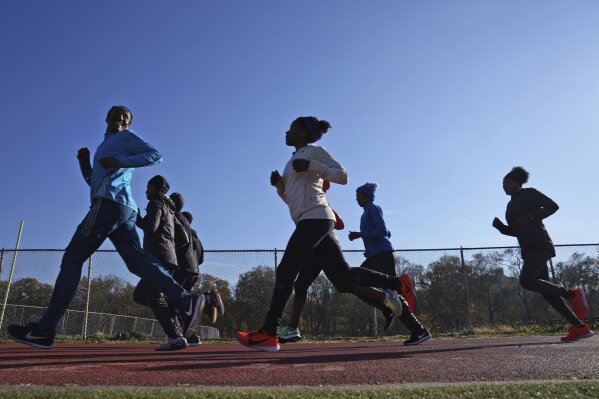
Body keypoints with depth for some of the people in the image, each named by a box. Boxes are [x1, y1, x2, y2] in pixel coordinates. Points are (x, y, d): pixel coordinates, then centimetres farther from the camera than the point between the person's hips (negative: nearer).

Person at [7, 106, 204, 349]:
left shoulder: (126, 138, 10)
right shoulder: (104, 146, 36)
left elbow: (155, 155, -5)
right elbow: (93, 181, 37)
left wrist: (121, 161, -13)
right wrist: (84, 162, 21)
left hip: (109, 203, -9)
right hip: (124, 209, 9)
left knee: (72, 258, -7)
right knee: (138, 261, -6)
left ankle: (44, 329, -6)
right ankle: (185, 301, -19)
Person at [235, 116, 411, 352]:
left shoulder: (313, 151, 4)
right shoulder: (294, 160, 27)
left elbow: (342, 176, -6)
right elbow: (292, 200, 28)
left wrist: (311, 165, -15)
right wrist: (279, 185, 10)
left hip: (315, 218, -9)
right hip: (310, 221, 9)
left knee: (286, 271, -13)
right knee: (343, 277, 3)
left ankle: (268, 334, -12)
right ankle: (397, 284, 7)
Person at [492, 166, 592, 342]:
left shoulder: (529, 193, 2)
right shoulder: (511, 205, 22)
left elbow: (553, 206, -6)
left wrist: (531, 217, -17)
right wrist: (500, 226, 7)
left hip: (540, 245, -8)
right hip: (528, 249, 8)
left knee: (526, 281, -26)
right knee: (545, 290, 1)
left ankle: (571, 294, -10)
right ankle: (580, 327, 6)